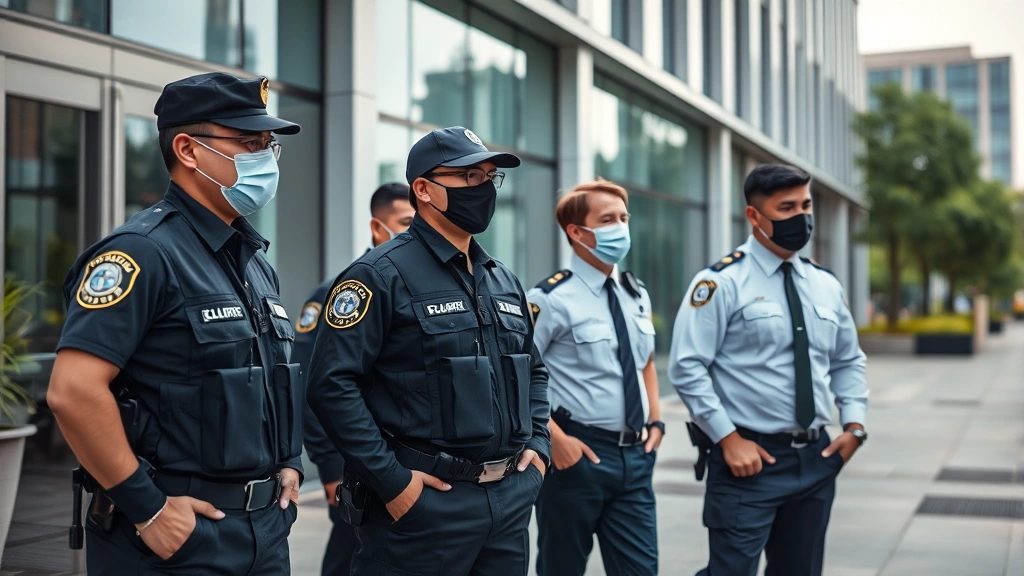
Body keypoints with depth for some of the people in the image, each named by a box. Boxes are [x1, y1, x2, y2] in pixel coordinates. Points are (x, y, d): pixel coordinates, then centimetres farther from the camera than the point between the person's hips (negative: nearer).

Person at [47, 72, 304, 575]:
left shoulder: (255, 261, 12)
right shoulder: (145, 252, -14)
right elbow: (73, 391, -23)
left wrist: (288, 462, 10)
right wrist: (147, 508, -19)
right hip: (179, 533, -8)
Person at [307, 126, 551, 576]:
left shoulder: (504, 281, 14)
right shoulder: (383, 275, -9)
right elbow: (331, 383, -17)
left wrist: (537, 445, 10)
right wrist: (391, 480, -17)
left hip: (512, 498, 7)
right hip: (426, 500, -7)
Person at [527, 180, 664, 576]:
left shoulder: (637, 295, 10)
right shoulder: (553, 299, -13)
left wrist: (655, 421, 11)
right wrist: (555, 437, -19)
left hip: (635, 454, 6)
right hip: (578, 453, -6)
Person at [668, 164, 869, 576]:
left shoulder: (825, 285, 11)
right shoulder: (722, 282, -9)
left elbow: (848, 361, 20)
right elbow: (686, 368, -13)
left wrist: (854, 424, 6)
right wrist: (728, 439, -15)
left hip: (816, 459, 6)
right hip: (748, 458, -6)